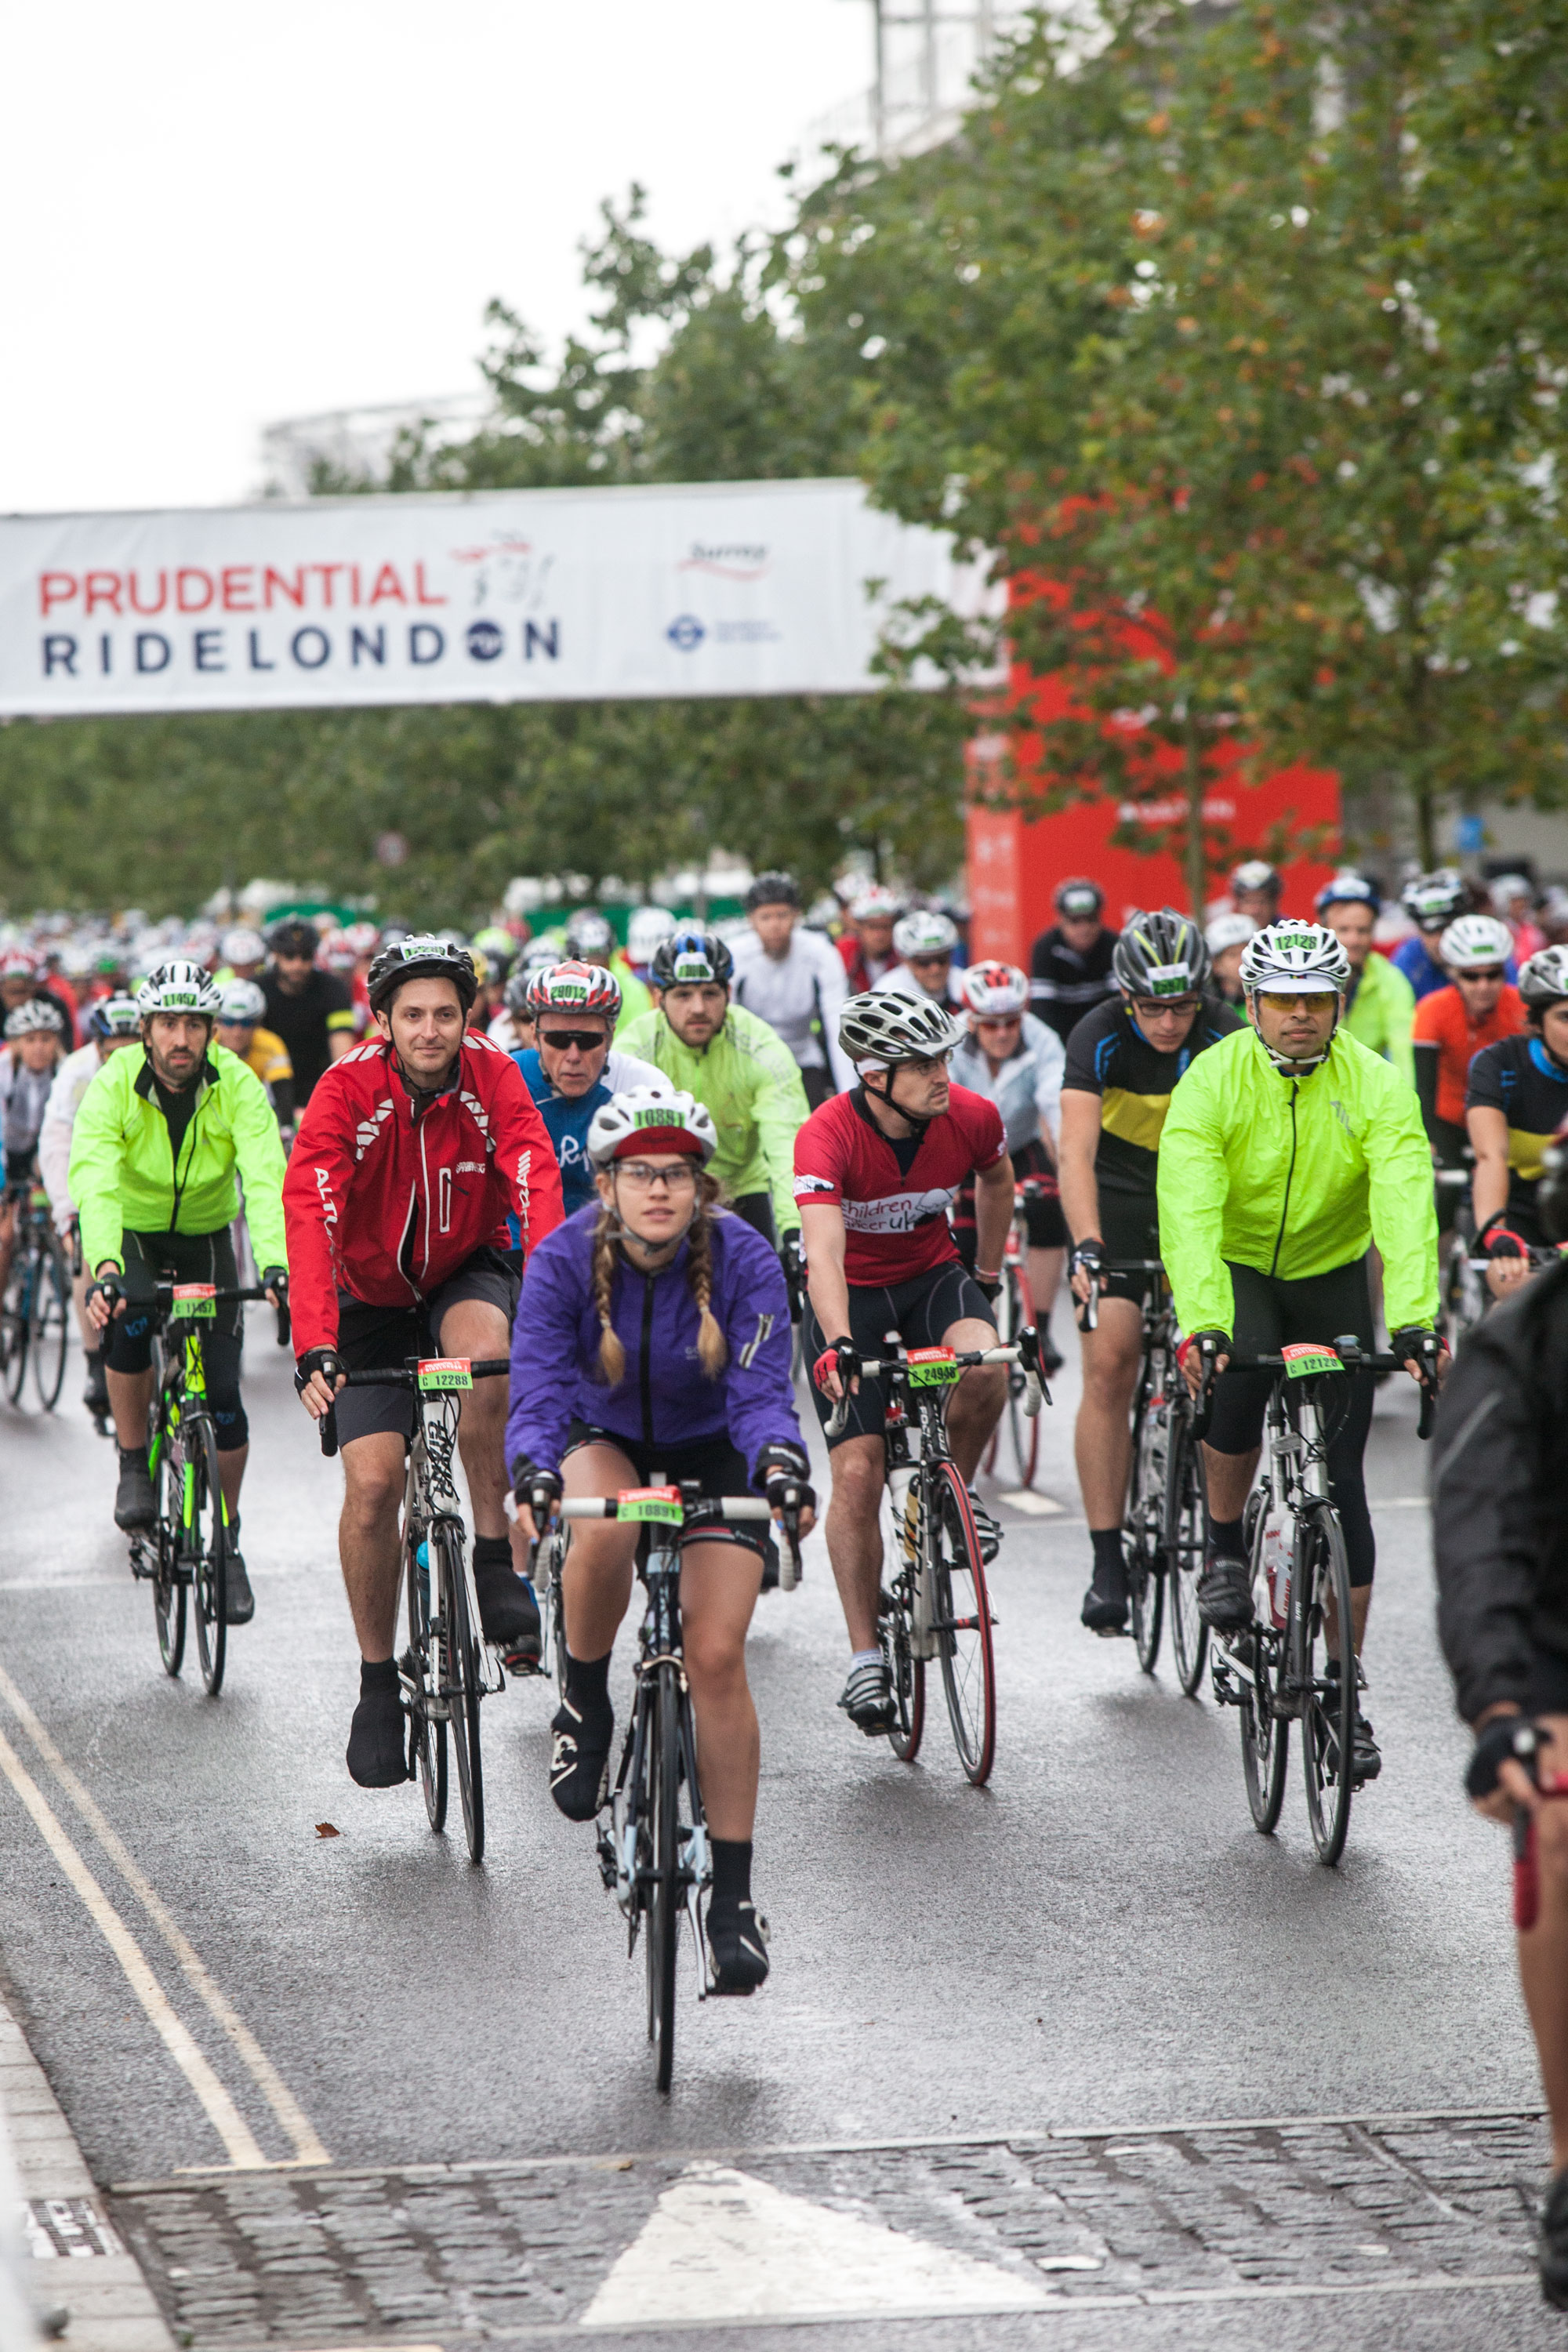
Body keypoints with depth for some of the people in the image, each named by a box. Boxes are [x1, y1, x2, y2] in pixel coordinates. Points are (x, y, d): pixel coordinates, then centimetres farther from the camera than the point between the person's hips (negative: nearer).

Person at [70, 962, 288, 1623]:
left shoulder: (238, 1087, -22)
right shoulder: (113, 1087, -24)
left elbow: (266, 1180, -34)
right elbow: (94, 1185, -37)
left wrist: (276, 1265, -51)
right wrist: (104, 1269, -55)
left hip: (208, 1239, 1)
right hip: (132, 1237, -1)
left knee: (224, 1398, -7)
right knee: (127, 1327, -32)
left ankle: (227, 1543, 11)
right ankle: (134, 1467, -7)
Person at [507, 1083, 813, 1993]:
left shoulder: (744, 1260, -23)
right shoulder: (564, 1260, -23)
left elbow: (762, 1392, -29)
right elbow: (538, 1390, -30)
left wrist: (782, 1465, -50)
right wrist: (532, 1475, -50)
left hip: (712, 1450, 0)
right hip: (604, 1439, 0)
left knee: (717, 1654, -15)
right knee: (606, 1528, -37)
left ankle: (734, 1894, -6)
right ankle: (586, 1708, -9)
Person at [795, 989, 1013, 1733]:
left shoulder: (972, 1118, -17)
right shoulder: (828, 1136, -29)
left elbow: (996, 1179, 8)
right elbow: (823, 1253, -40)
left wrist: (988, 1274, 13)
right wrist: (839, 1345, -54)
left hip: (933, 1274, 2)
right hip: (851, 1293, -2)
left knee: (986, 1363, -32)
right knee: (858, 1474, -11)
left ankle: (955, 1488, -1)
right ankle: (866, 1657, 0)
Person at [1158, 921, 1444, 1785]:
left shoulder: (1376, 1087, -18)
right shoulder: (1213, 1082, -21)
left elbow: (1406, 1210, -29)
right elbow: (1190, 1213, -31)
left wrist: (1414, 1323, -44)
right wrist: (1202, 1326, -45)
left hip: (1333, 1274, 1)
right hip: (1234, 1268, -1)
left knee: (1339, 1478, -4)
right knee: (1237, 1381, -34)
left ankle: (1344, 1688, 5)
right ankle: (1224, 1548, -7)